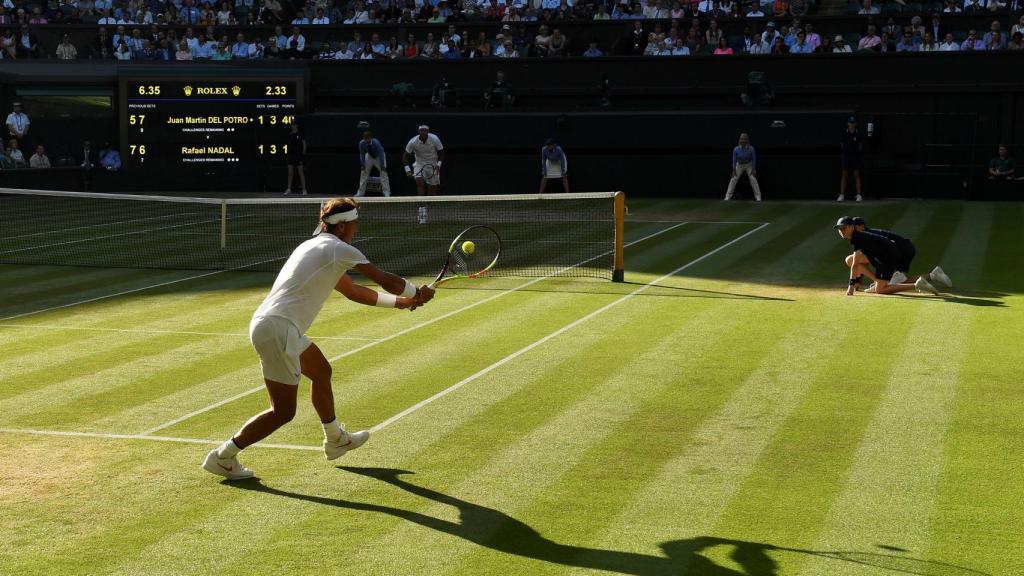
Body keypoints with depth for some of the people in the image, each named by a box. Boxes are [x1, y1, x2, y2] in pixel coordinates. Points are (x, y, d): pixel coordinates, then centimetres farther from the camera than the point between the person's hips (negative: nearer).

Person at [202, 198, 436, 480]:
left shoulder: (317, 247, 21)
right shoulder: (338, 249, -8)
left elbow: (353, 291, 28)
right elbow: (386, 280, -7)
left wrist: (399, 301, 25)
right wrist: (417, 293, 11)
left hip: (267, 323, 10)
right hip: (276, 330, -10)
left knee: (321, 371, 28)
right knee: (283, 412, -4)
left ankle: (336, 440, 44)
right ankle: (222, 457, 2)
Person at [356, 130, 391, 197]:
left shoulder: (376, 143, -37)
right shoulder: (362, 143, -26)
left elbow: (381, 154, -37)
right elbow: (362, 154, -15)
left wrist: (382, 166, -43)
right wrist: (363, 165, -20)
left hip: (379, 156, -4)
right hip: (369, 156, 4)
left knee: (383, 173, -16)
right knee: (363, 172, -1)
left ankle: (387, 192, -14)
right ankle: (360, 192, 7)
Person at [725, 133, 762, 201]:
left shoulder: (751, 149, -24)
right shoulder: (736, 149, -22)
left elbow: (754, 159, -13)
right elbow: (734, 160, -11)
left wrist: (753, 169, -14)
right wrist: (734, 170, -11)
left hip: (749, 165, -1)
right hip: (739, 165, 1)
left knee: (753, 179, -10)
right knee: (733, 179, -6)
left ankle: (758, 196, -1)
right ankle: (728, 196, 0)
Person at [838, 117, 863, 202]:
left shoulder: (858, 133, 0)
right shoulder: (844, 133, 2)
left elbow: (860, 145, 7)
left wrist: (856, 151, 2)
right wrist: (846, 151, 6)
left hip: (856, 156, -1)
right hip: (846, 156, 1)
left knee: (857, 175, -2)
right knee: (844, 175, 2)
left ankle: (859, 195, -1)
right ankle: (841, 195, 3)